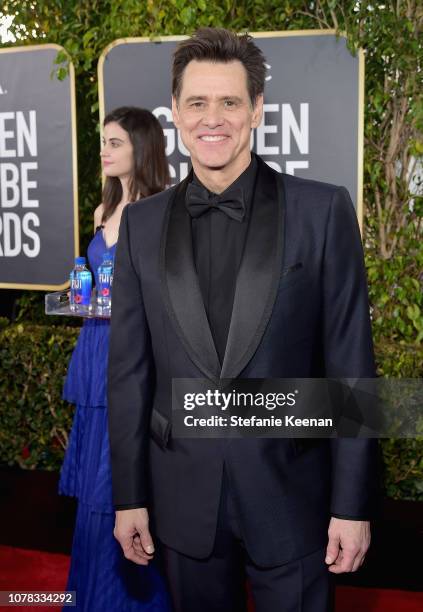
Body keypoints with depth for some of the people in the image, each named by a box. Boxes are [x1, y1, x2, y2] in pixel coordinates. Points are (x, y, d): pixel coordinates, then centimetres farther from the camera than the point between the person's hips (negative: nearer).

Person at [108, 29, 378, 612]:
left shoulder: (323, 210, -7)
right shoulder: (142, 224, 1)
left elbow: (350, 366, -7)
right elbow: (130, 370, 3)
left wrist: (353, 505, -6)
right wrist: (129, 496, 4)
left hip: (291, 496, -2)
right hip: (184, 499, 3)